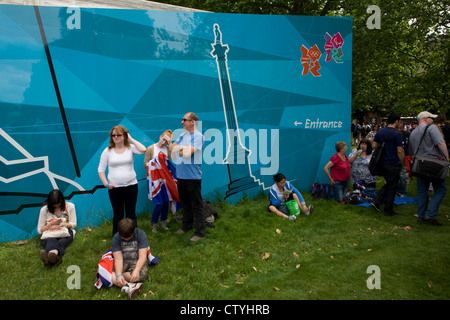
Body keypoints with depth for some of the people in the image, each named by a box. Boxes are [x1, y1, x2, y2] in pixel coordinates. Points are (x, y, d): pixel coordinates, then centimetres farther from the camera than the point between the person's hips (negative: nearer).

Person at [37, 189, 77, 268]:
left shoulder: (70, 206, 11)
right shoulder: (44, 209, 10)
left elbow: (73, 224, 10)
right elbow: (39, 230, 10)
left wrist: (63, 224, -11)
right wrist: (51, 224, -8)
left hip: (65, 233, 0)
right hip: (49, 234, 0)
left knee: (62, 242, -39)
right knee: (51, 240, -40)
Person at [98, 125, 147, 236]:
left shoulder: (130, 148, 0)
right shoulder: (107, 151, 2)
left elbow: (143, 150, -22)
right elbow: (101, 169, 6)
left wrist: (131, 139, -10)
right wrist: (106, 184, -7)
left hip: (131, 186, 0)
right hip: (115, 188, 0)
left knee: (131, 213, 12)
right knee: (118, 215, 11)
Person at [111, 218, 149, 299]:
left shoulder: (141, 234, -13)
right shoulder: (116, 238, -8)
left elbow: (142, 256, -19)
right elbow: (118, 258, -16)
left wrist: (136, 270, -37)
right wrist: (118, 274, -34)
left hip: (137, 261, -1)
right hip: (123, 262, 1)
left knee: (142, 274, -36)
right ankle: (129, 287, -38)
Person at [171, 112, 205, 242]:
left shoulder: (198, 136, -11)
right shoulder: (183, 135, 13)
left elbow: (188, 153, -21)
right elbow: (173, 148, 9)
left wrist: (179, 149, -3)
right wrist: (182, 148, -9)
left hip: (193, 176, -8)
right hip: (181, 176, 8)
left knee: (196, 205, 0)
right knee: (185, 203, 20)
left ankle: (200, 232, 8)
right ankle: (186, 226, 36)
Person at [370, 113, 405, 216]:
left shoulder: (380, 132, 5)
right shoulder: (397, 133, -15)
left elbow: (374, 146, 8)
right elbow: (400, 151, -16)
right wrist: (403, 164, -6)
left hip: (382, 164, 7)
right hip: (393, 164, -7)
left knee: (388, 184, 22)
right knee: (392, 187, 5)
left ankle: (376, 202, 12)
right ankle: (388, 210, 13)